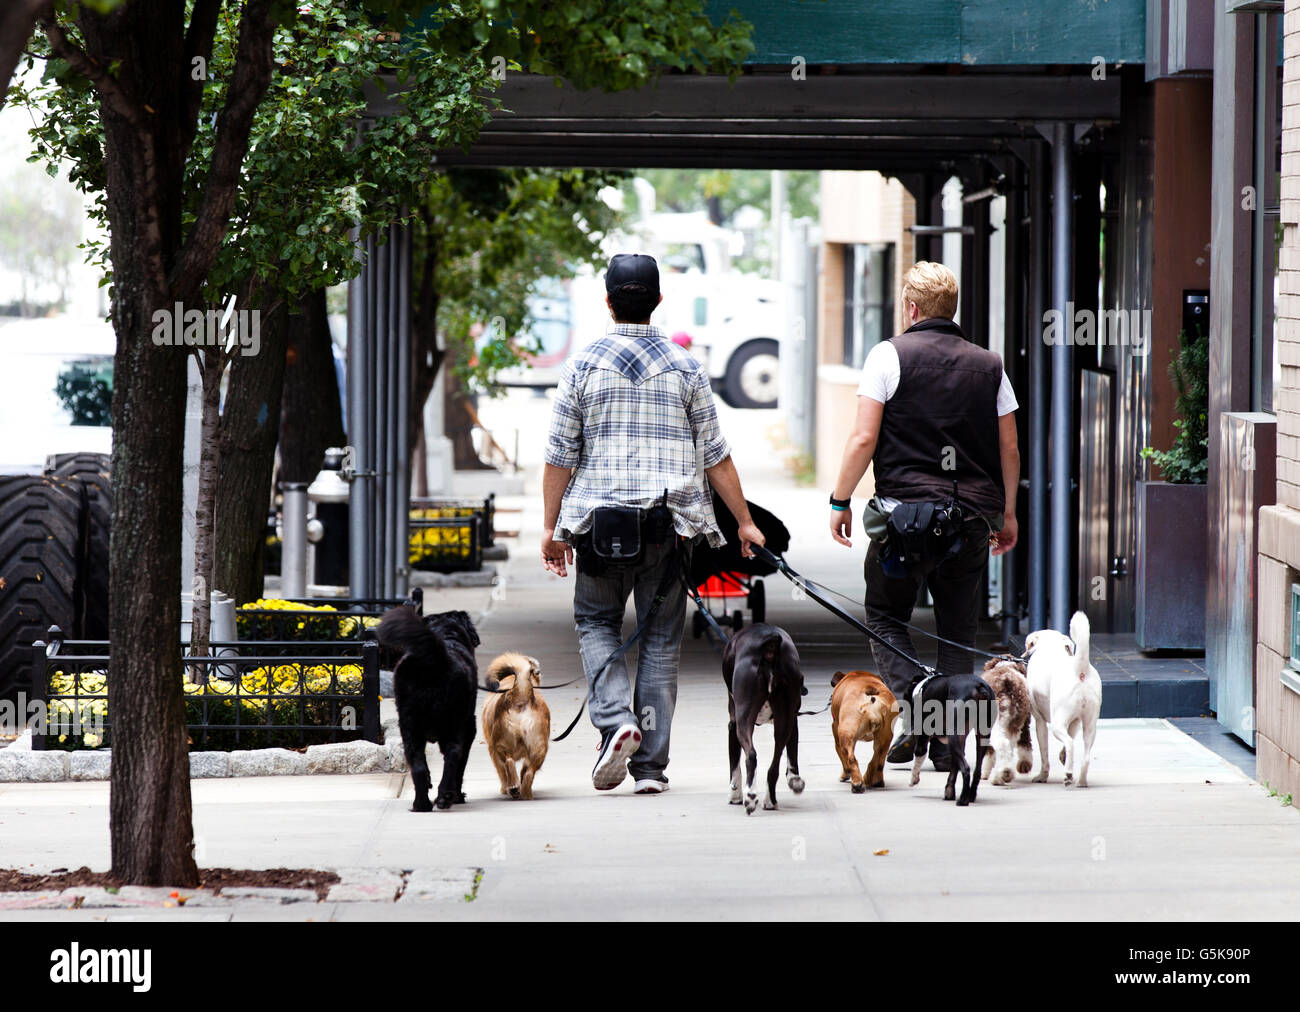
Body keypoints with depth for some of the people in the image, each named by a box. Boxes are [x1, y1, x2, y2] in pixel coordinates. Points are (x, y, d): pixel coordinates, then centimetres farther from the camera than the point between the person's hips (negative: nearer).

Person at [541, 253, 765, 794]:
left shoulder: (583, 365, -1)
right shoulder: (685, 367, 2)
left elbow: (560, 454, 0)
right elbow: (715, 455, 4)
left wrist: (551, 526, 6)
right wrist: (744, 522, 11)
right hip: (671, 520, 1)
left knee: (596, 621, 15)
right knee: (661, 636, 7)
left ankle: (615, 721, -10)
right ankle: (650, 764, 5)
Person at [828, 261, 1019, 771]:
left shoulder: (889, 355, -2)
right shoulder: (988, 365, 9)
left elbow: (864, 438, -8)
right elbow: (1009, 450, 11)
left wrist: (841, 501, 1)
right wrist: (1007, 514, 22)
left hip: (906, 507, -3)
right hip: (973, 515, 3)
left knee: (885, 614, 12)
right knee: (957, 631, 9)